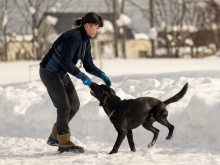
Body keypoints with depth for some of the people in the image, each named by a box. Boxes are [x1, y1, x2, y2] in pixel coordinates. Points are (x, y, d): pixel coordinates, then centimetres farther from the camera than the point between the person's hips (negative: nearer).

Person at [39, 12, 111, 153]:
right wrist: (83, 77, -28)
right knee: (64, 107, -8)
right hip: (49, 72, -9)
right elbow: (65, 62, -30)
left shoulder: (86, 41, 4)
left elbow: (88, 65, 6)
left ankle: (55, 136, 21)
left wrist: (102, 75, -10)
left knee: (75, 104, 9)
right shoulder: (74, 37, -25)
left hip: (61, 73, 9)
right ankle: (64, 143, 3)